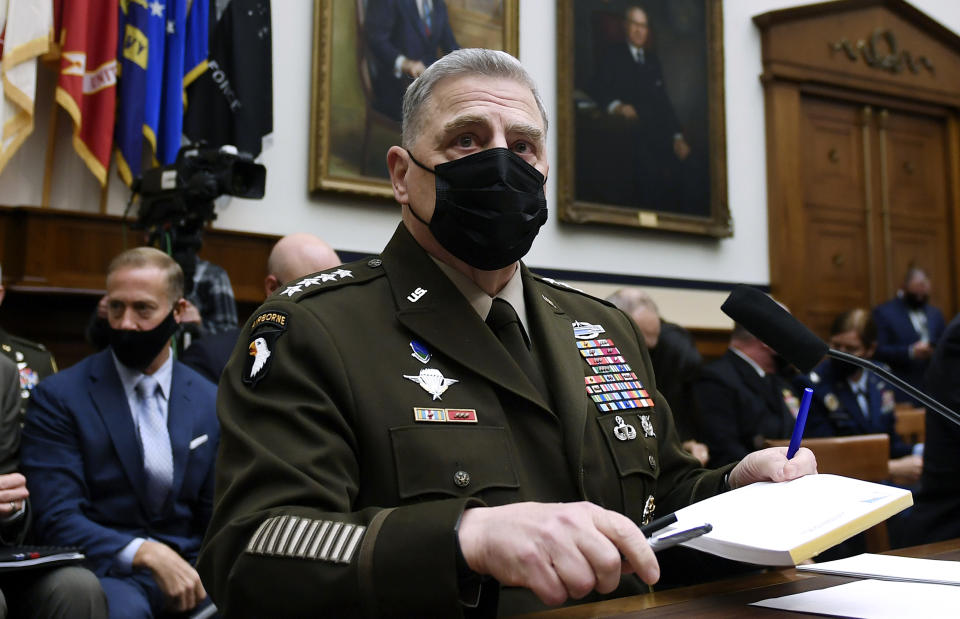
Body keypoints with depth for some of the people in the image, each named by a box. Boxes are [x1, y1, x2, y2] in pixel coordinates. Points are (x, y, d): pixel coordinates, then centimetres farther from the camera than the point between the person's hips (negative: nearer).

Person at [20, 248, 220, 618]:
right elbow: (56, 520, -9)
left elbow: (219, 518, 11)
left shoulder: (211, 403, 8)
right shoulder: (59, 397, -1)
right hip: (106, 571, -3)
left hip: (186, 569, 3)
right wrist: (146, 554, -24)